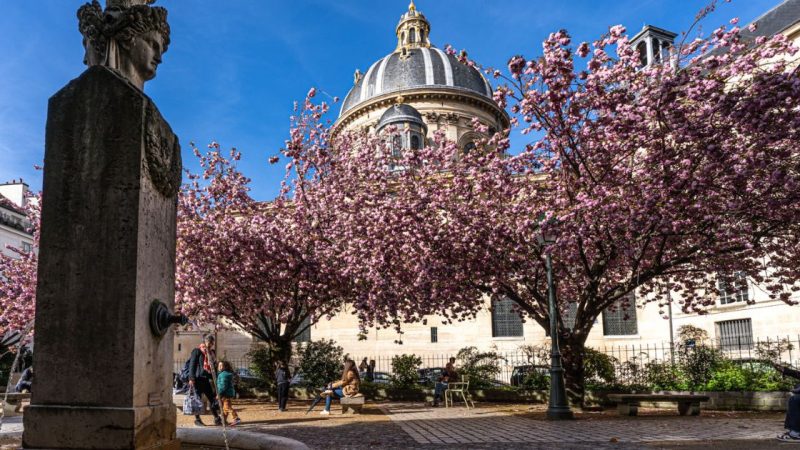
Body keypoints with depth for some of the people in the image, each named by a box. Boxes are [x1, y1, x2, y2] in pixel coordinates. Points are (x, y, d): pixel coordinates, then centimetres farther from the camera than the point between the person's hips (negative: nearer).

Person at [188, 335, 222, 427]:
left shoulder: (211, 352, 15)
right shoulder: (197, 351, -5)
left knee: (212, 398, 4)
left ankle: (217, 418, 8)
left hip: (206, 379, 6)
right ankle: (197, 419, 10)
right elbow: (192, 365, -10)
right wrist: (191, 378, -16)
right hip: (198, 378, -6)